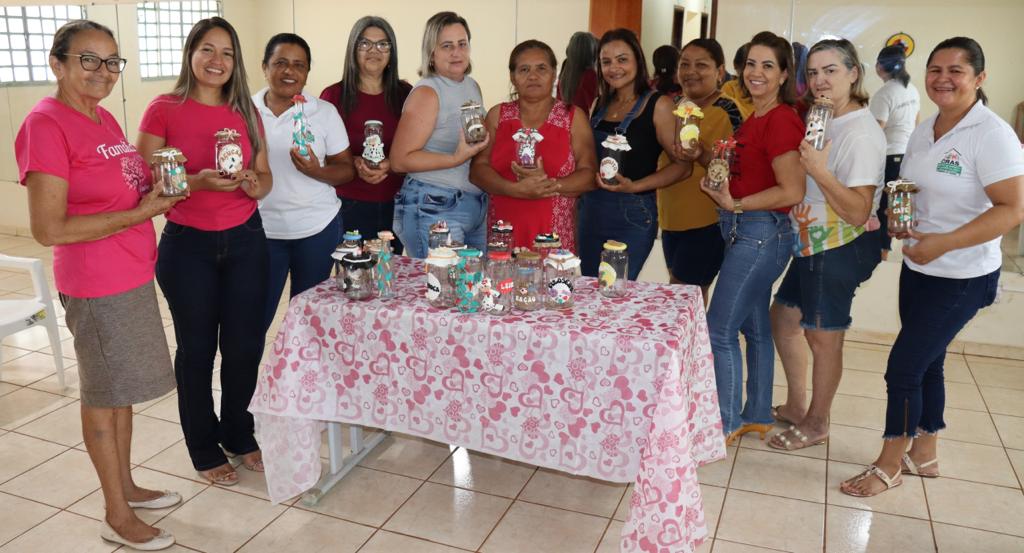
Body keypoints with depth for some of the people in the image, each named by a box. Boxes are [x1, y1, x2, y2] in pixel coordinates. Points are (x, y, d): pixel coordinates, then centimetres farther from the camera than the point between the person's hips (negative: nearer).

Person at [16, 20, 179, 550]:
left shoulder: (104, 119, 10)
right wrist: (141, 212, -20)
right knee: (104, 395, 5)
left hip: (133, 274, 8)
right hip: (96, 285, -8)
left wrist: (156, 185, 1)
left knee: (121, 388, 19)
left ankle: (125, 484, 36)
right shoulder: (45, 124, -16)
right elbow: (49, 229, -21)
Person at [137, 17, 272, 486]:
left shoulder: (245, 111, 5)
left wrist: (252, 182, -14)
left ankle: (239, 435, 31)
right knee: (196, 348, 8)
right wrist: (198, 182, -23)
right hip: (188, 246, -3)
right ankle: (204, 449, 26)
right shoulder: (164, 110, -6)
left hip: (245, 241, 3)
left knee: (245, 344, 8)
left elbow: (265, 179, 8)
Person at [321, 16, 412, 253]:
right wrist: (354, 163, -18)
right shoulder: (333, 95, -2)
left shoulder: (406, 94, 5)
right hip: (350, 206, -2)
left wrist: (390, 163, -14)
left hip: (396, 205, 2)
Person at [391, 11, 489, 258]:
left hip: (478, 204, 7)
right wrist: (456, 159, -24)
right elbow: (400, 160, -17)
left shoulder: (473, 86, 11)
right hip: (434, 208, -7)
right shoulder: (427, 92, -11)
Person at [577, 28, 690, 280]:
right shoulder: (600, 104, 11)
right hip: (591, 210, 6)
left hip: (633, 216, -6)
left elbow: (683, 165, -10)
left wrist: (635, 186, -20)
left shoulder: (658, 105, -7)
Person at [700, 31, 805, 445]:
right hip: (744, 232, 10)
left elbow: (792, 191, -21)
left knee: (719, 329, -4)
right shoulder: (753, 119, 12)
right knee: (754, 327, 16)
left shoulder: (782, 120, -16)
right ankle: (757, 416, 29)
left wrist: (736, 204, -16)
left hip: (761, 233, -10)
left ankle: (725, 425, 10)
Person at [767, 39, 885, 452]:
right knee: (784, 317, 18)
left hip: (841, 249, -10)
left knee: (822, 338, 4)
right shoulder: (823, 122, 9)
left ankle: (816, 424, 24)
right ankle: (796, 406, 36)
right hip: (813, 244, 10)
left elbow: (858, 212, -24)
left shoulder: (861, 133, -19)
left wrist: (820, 171, -31)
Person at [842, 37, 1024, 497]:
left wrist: (942, 242, -27)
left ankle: (889, 465, 15)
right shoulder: (924, 130, 6)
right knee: (926, 361, 17)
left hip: (961, 278, -7)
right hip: (917, 268, 7)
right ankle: (924, 454, 35)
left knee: (904, 365, -4)